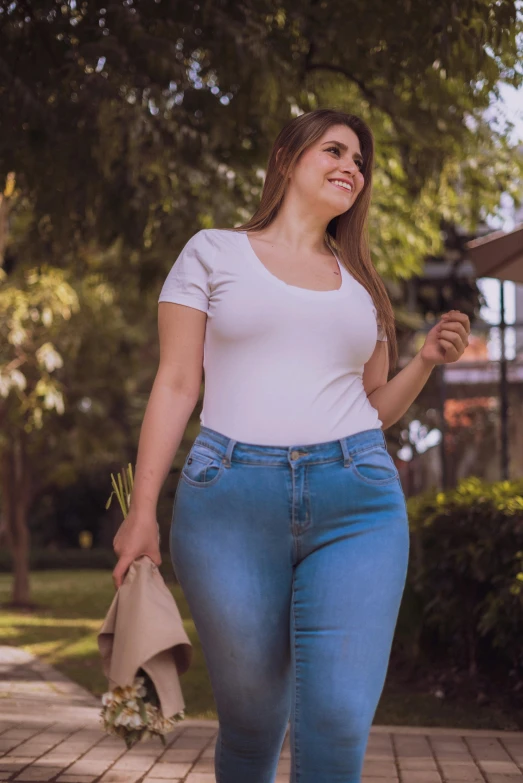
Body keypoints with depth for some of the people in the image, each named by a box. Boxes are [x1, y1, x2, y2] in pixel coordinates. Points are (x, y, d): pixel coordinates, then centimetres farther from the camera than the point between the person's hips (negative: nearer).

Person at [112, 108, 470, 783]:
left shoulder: (362, 284, 21)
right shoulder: (214, 253, 11)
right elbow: (175, 385, 5)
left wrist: (426, 361, 6)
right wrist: (142, 511, -3)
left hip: (357, 505, 3)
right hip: (232, 500, -2)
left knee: (338, 727, -10)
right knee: (252, 719, 3)